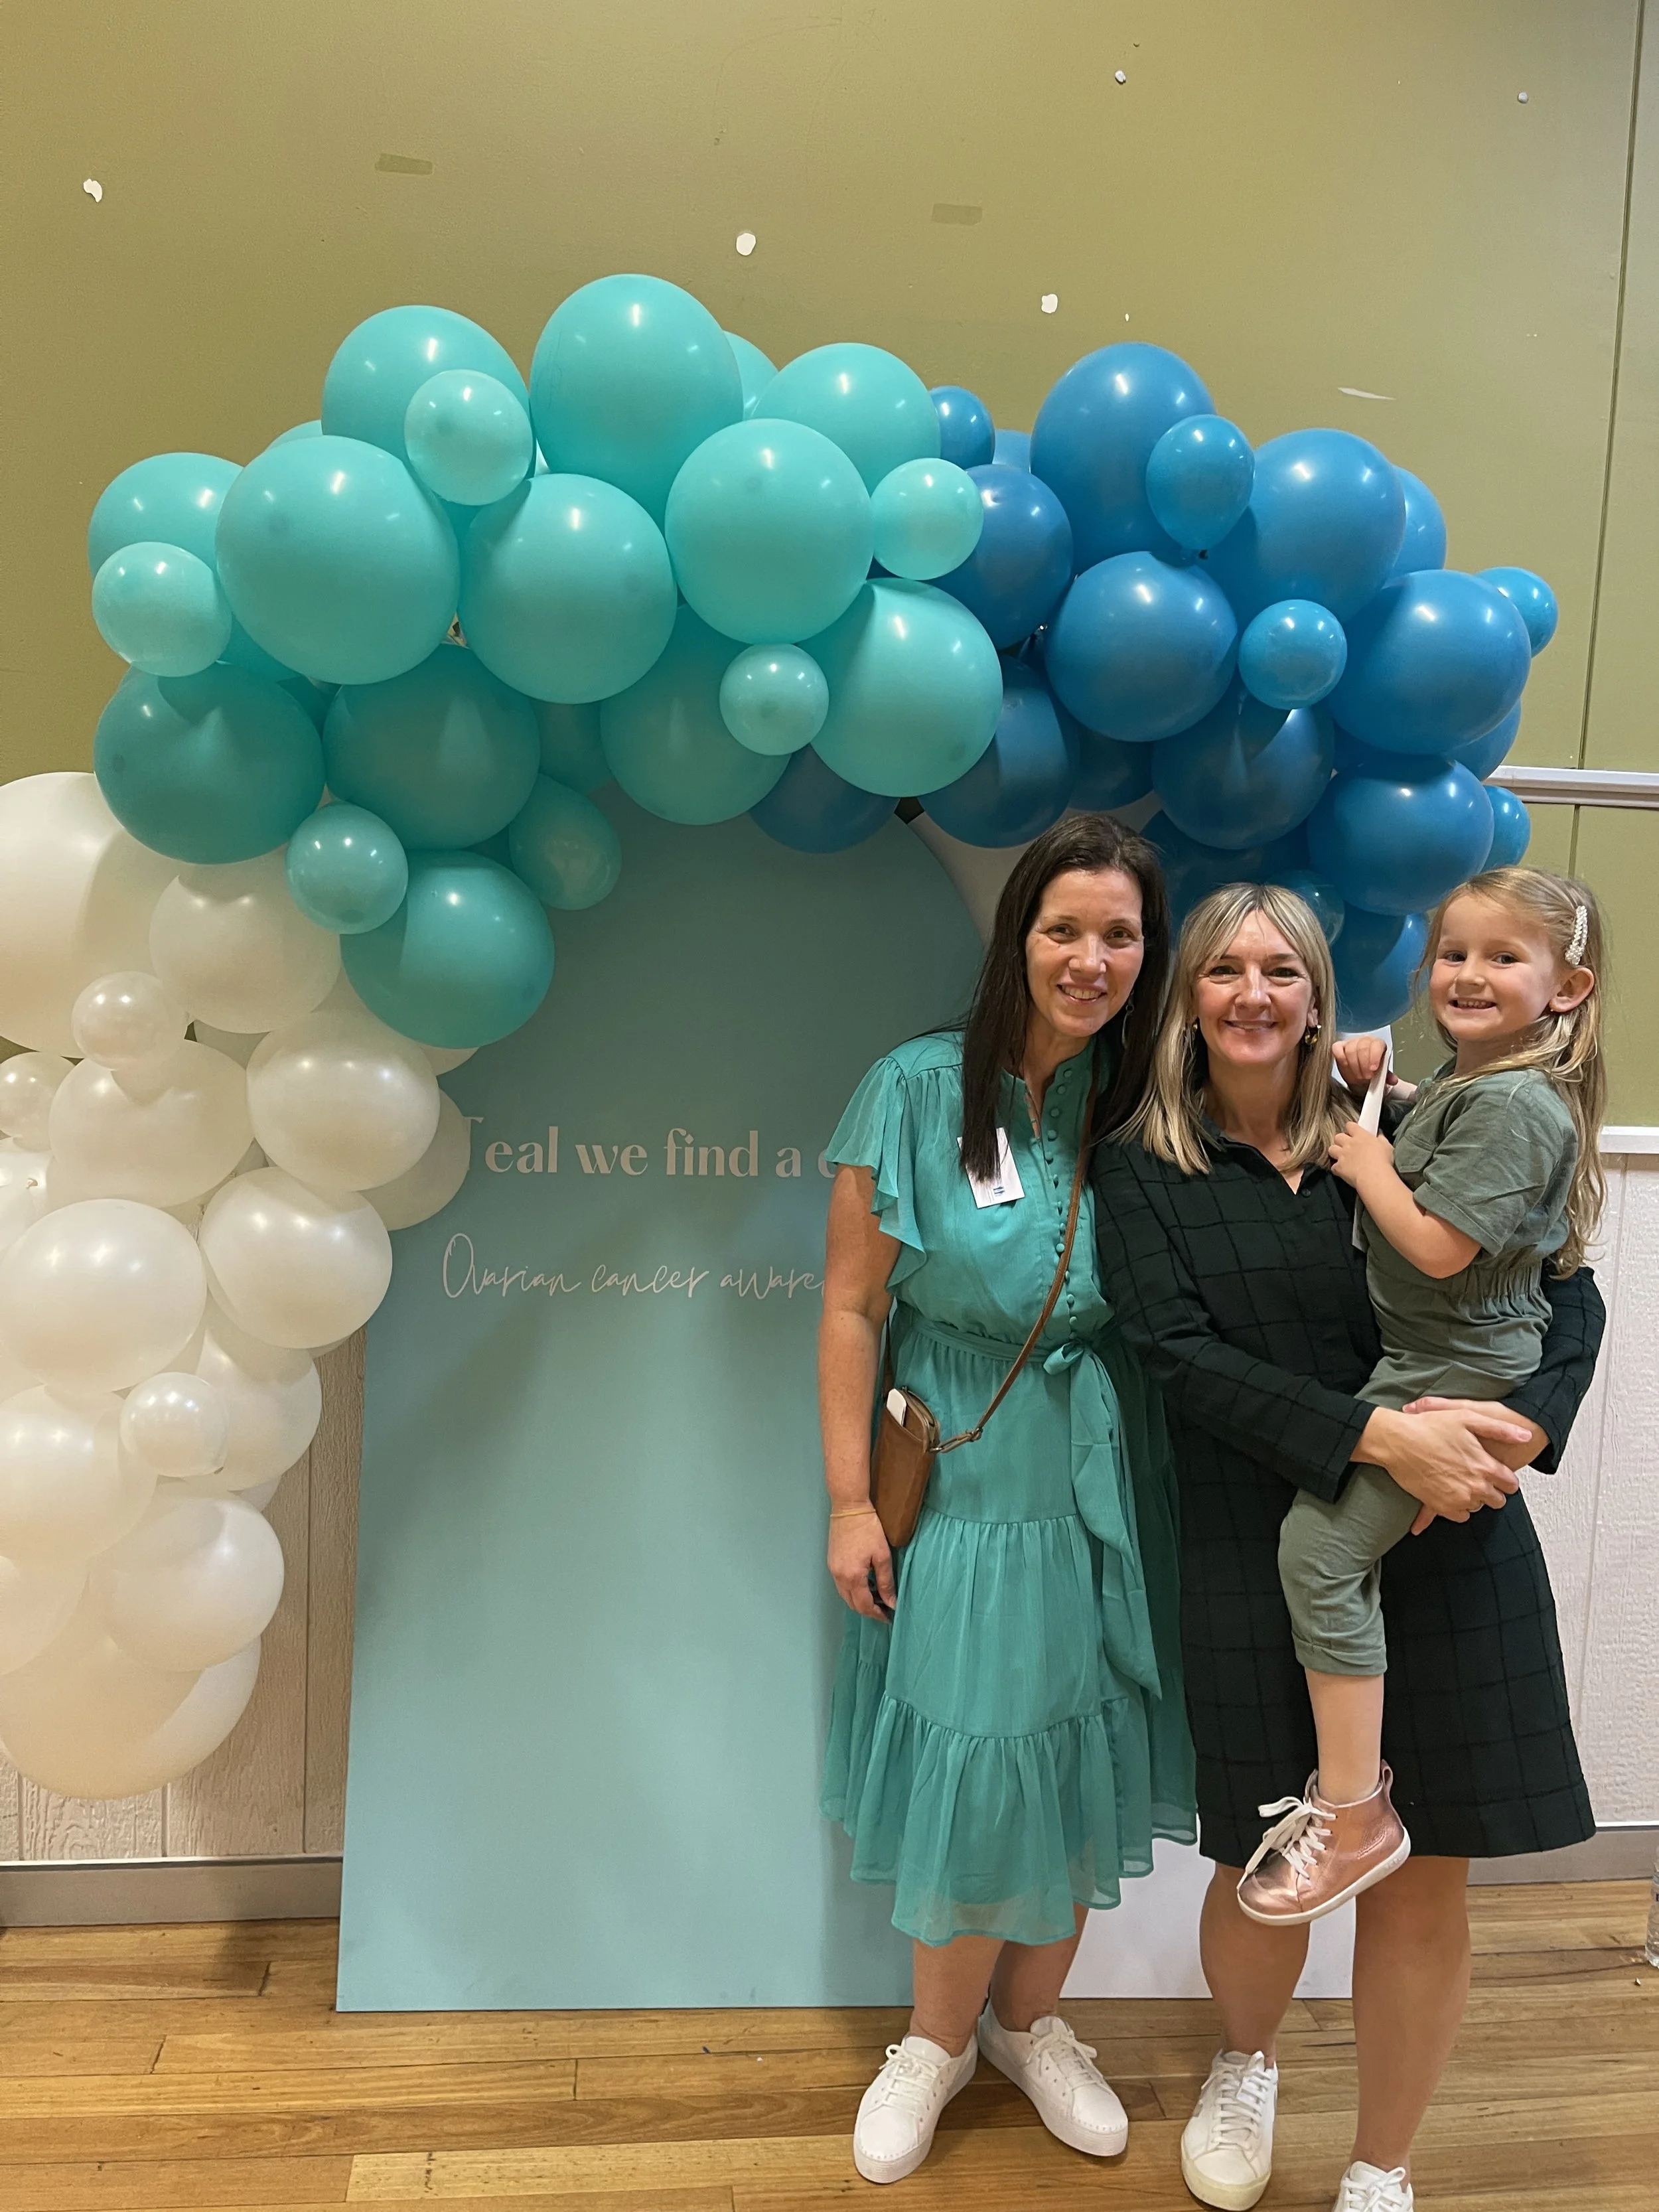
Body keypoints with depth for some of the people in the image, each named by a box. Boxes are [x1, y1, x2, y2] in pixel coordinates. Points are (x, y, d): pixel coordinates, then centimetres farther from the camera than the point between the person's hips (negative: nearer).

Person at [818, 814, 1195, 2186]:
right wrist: (851, 1501, -9)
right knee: (974, 1776, 5)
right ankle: (939, 2043, 32)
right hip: (961, 1484, -3)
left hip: (1101, 1489, 3)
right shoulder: (920, 1091, -12)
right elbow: (853, 1305, -9)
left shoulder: (1144, 1109, -2)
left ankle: (1030, 2024, 39)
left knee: (1078, 1768, 14)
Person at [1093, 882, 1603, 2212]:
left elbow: (1567, 1291, 3)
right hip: (1259, 1564, -1)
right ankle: (1246, 2062, 45)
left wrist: (1520, 1424, -17)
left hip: (1447, 1550, 1)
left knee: (1428, 1880, 6)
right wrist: (1378, 1436, -22)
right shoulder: (1143, 1171, 1)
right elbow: (1179, 1353, -11)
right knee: (1267, 1875, 9)